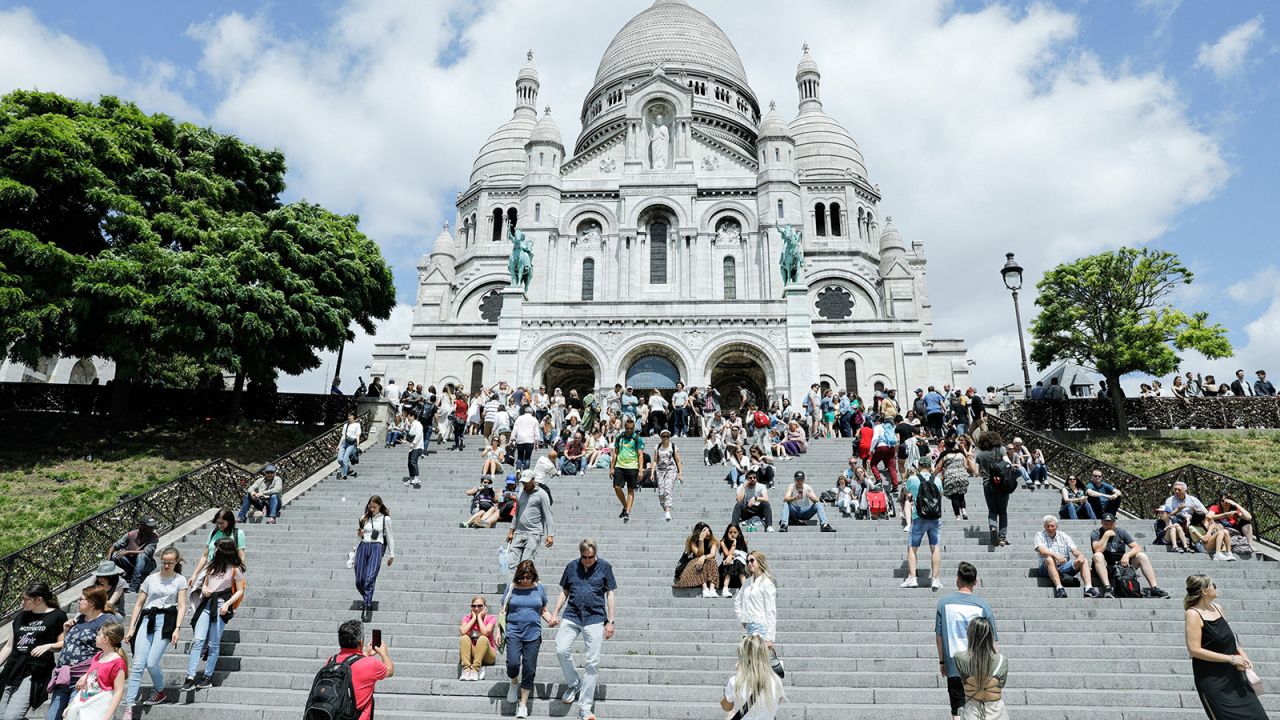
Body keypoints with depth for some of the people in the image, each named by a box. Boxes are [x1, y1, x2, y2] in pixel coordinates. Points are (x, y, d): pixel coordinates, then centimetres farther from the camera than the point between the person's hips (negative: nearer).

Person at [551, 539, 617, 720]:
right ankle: (573, 683, 13)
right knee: (561, 650, -16)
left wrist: (611, 621, 0)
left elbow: (610, 594, 4)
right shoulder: (572, 566, 7)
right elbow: (564, 592, 16)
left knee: (593, 663, -2)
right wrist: (555, 613, 6)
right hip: (571, 616, 2)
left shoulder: (604, 566, 1)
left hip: (595, 618, -2)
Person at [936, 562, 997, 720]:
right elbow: (992, 640, -3)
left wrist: (942, 661, 12)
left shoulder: (944, 601, -5)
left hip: (953, 666, 0)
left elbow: (939, 635, 0)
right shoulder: (982, 605, -7)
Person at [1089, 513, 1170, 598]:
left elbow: (1137, 548, -1)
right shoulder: (1096, 533, -4)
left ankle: (1154, 588, -20)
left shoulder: (1121, 532, 6)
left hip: (1123, 564, 4)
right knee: (1097, 556, -35)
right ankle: (1107, 588, -45)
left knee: (1142, 556, -16)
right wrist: (1106, 535, -19)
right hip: (1106, 566, -4)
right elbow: (1098, 550, -22)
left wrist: (1127, 555, -19)